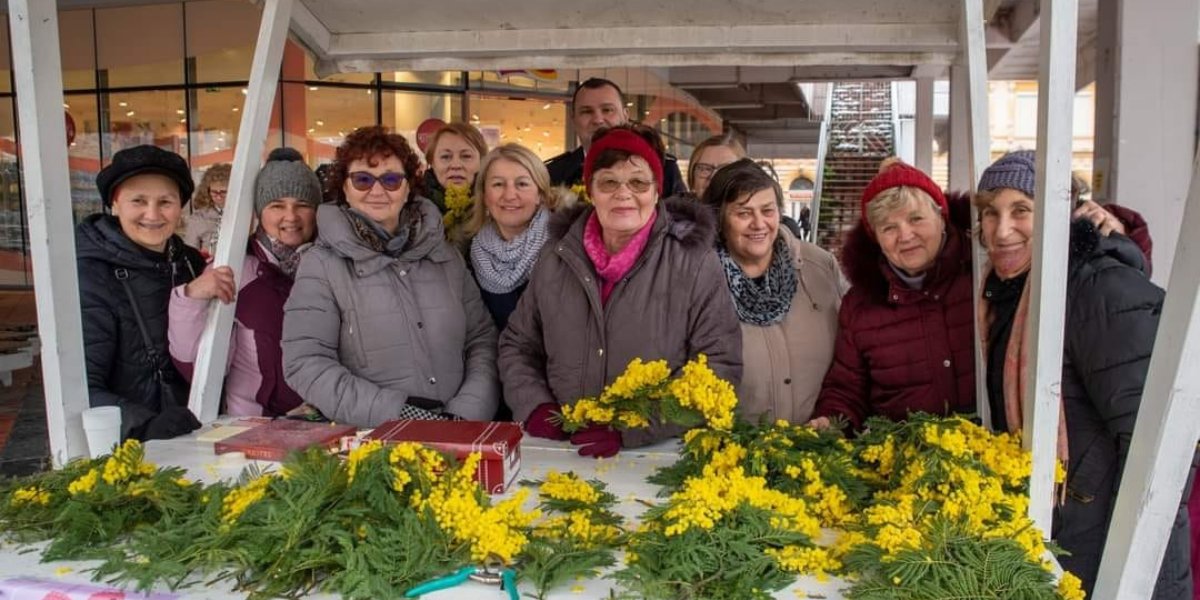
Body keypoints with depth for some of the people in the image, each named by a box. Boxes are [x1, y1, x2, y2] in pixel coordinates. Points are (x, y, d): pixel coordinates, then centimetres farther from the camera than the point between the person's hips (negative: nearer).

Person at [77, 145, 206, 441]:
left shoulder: (191, 262, 8)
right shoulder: (89, 276, -9)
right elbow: (78, 389, -16)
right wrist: (146, 426, -30)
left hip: (194, 439, 3)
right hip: (124, 449, -2)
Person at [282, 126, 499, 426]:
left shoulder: (444, 255, 11)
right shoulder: (322, 263, 1)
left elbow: (482, 339, 8)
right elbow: (305, 364, -7)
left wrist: (466, 413, -7)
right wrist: (398, 412, -16)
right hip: (369, 439, -1)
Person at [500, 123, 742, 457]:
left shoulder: (694, 260, -5)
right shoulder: (557, 257, 7)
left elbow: (719, 365, -9)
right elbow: (518, 346, 17)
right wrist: (535, 407, -1)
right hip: (560, 452, 4)